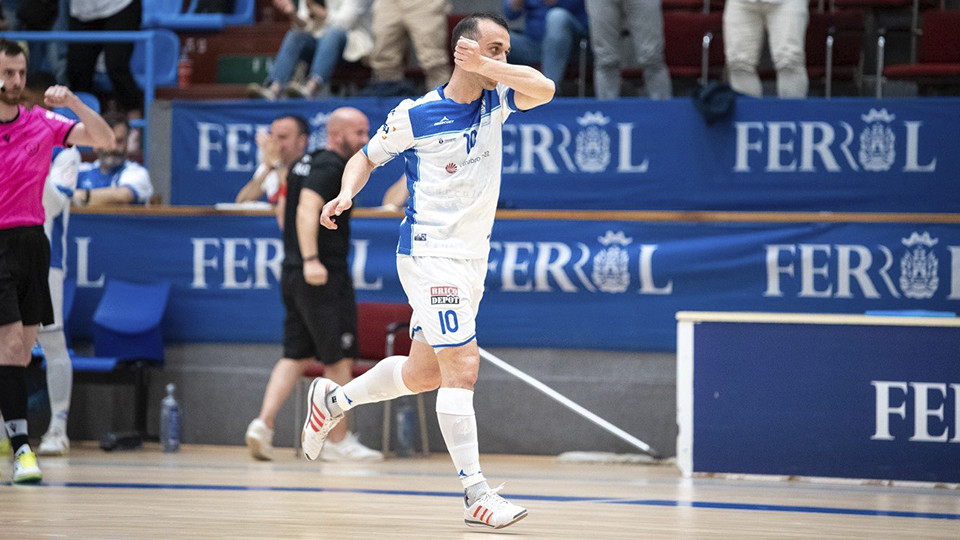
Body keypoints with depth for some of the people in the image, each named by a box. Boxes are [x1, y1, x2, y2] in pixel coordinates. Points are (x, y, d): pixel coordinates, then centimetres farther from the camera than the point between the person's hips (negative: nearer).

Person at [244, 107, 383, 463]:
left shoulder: (305, 164, 17)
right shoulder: (330, 166, -13)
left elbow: (290, 215, 26)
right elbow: (308, 209, -26)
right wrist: (311, 259, -34)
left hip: (294, 274, 9)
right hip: (325, 277, -9)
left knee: (297, 356, 10)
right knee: (339, 360, 0)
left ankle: (263, 423, -4)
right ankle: (338, 441, 5)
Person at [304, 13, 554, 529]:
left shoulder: (496, 100, 2)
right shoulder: (415, 116, -9)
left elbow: (544, 89, -17)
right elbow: (367, 156, 5)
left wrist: (484, 64, -26)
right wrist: (346, 195, -13)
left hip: (472, 258, 7)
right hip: (429, 256, -7)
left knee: (423, 373, 17)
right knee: (462, 366, -16)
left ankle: (333, 399, 40)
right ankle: (475, 494, -17)